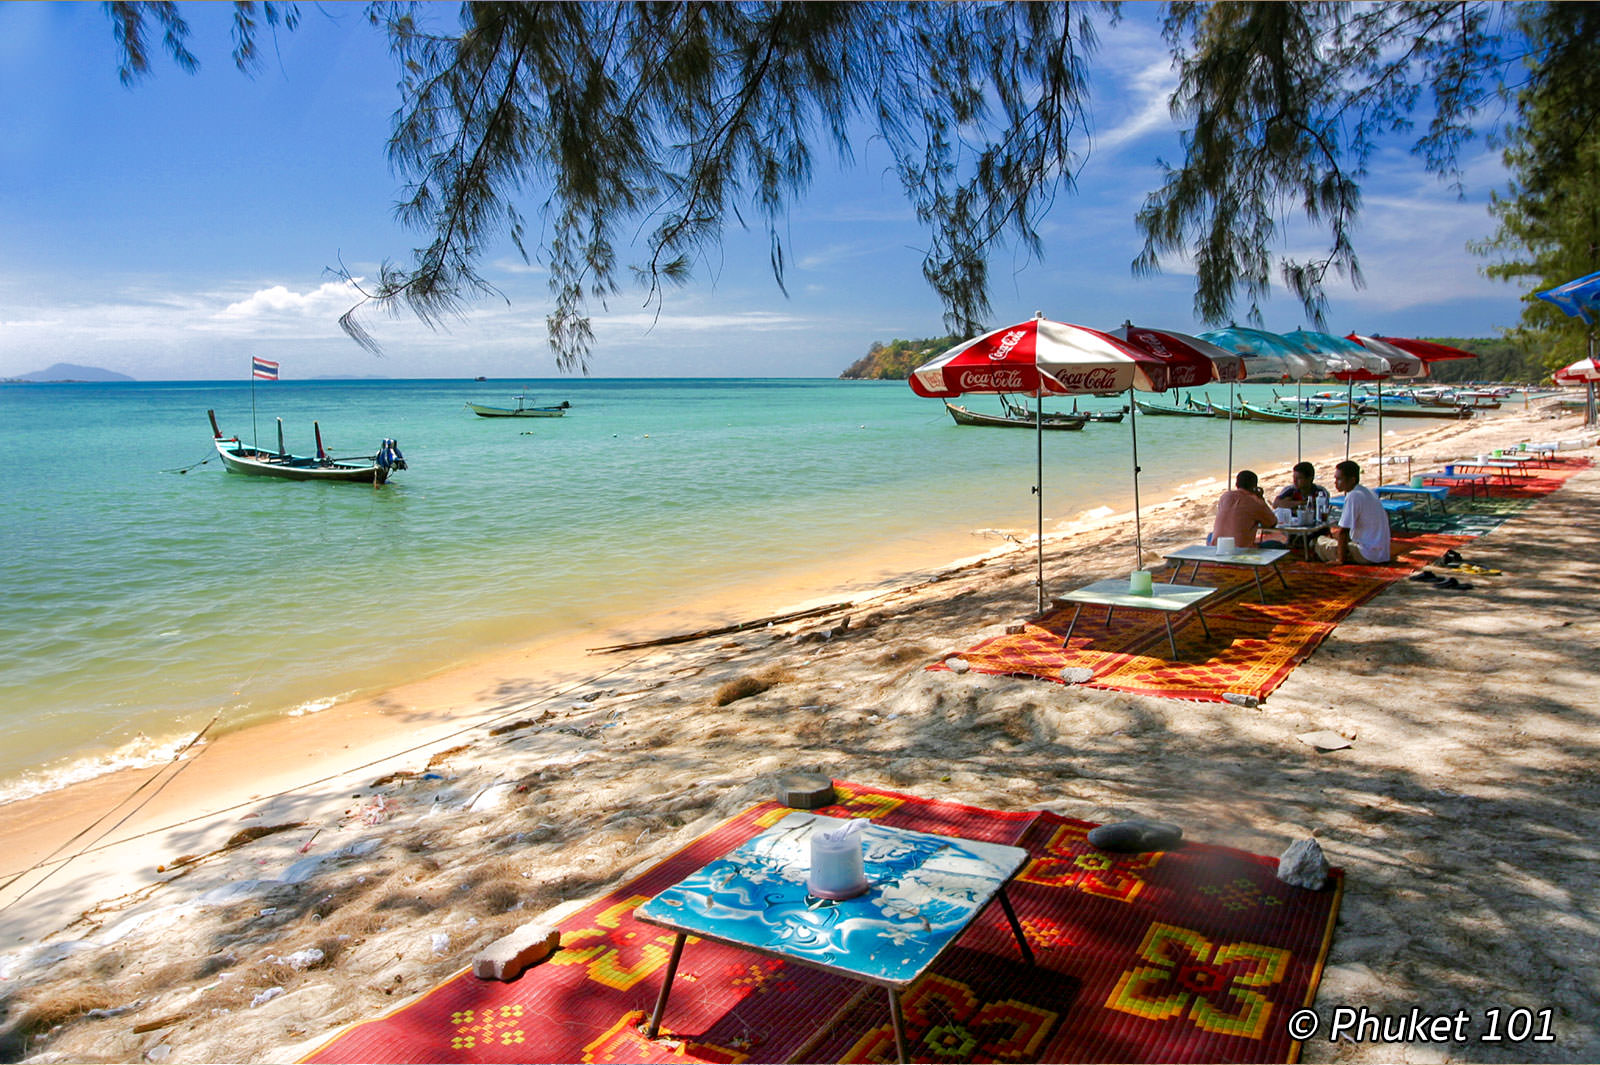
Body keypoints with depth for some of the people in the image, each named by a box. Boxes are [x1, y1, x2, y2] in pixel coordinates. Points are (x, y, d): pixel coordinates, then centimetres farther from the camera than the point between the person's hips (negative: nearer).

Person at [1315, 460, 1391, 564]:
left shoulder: (1353, 496, -18)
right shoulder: (1369, 492, 10)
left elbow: (1343, 531, -21)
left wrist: (1340, 559, -12)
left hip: (1367, 555, -9)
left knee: (1320, 541, -3)